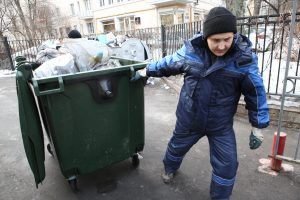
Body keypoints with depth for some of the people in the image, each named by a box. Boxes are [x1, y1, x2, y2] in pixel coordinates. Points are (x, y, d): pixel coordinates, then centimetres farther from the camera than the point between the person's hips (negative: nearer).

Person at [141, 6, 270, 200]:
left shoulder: (244, 57, -16)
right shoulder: (191, 50, -13)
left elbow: (255, 92, -8)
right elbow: (168, 64, 5)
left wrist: (258, 126, -4)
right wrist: (147, 70, 14)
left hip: (221, 124, -1)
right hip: (189, 118, 2)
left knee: (227, 165, 5)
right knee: (177, 146, 23)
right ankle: (170, 167, 58)